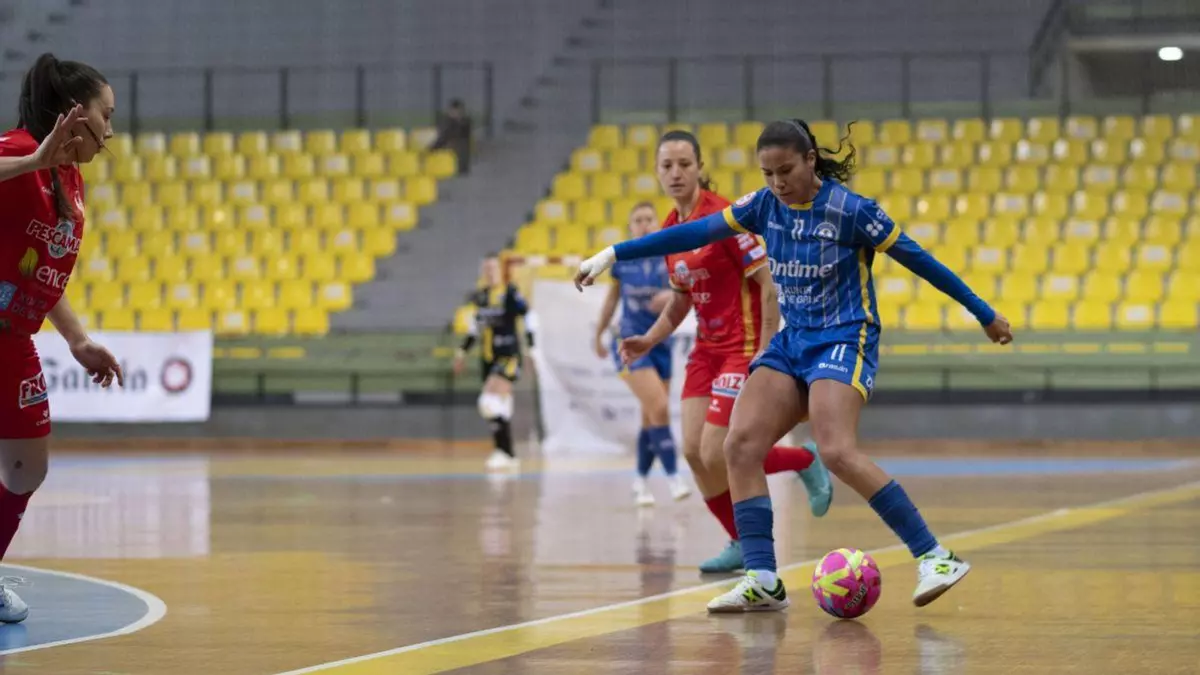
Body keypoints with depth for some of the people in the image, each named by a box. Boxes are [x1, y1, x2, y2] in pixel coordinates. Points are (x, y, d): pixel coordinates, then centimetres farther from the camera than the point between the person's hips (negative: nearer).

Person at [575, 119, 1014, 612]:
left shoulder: (850, 210, -13)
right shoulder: (765, 206, 3)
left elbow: (916, 258, -6)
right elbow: (695, 233, 6)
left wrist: (984, 314, 0)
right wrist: (613, 255, 4)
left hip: (844, 341, -7)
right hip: (792, 343, 7)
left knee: (838, 453, -26)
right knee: (740, 446, -10)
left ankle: (935, 558, -20)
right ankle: (762, 580, -8)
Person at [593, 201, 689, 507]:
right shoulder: (621, 261, -2)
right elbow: (612, 298, 12)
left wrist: (671, 295, -38)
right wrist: (599, 335, 20)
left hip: (661, 342, 2)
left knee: (651, 419, 10)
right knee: (658, 408, -19)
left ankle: (640, 482, 27)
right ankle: (674, 479, -17)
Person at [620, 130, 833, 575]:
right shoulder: (670, 230, 8)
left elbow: (769, 284, -16)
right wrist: (650, 339, 6)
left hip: (744, 349, -7)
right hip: (707, 349, 7)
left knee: (715, 458, -12)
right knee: (693, 452, -2)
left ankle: (805, 460, 13)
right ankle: (743, 544, 15)